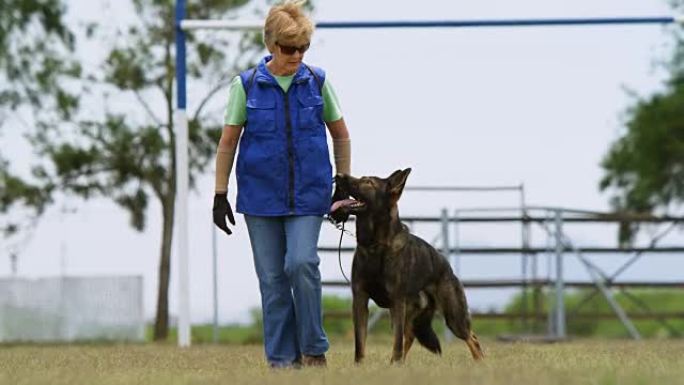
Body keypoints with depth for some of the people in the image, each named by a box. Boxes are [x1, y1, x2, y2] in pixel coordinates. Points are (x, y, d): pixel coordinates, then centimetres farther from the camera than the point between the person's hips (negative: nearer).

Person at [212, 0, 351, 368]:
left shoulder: (317, 82, 1)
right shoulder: (246, 85, -2)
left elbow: (341, 136, 11)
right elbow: (227, 143, 4)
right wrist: (220, 196, 1)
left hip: (308, 194, -1)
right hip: (260, 195, 1)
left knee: (301, 263, -18)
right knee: (272, 278, 1)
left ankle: (313, 349, -2)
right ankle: (282, 359, 10)